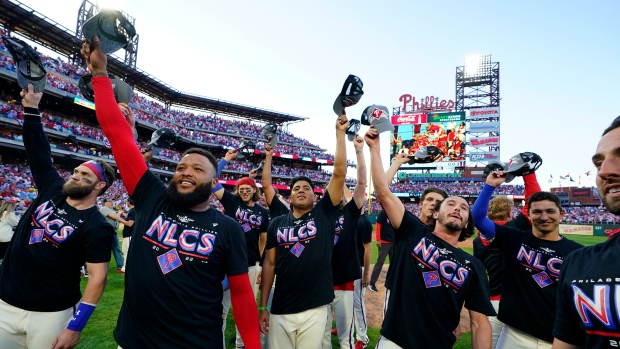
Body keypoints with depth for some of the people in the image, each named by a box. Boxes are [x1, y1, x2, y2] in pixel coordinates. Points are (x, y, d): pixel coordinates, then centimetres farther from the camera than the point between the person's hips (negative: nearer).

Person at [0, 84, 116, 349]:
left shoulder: (96, 227, -16)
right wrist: (31, 108, -2)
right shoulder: (52, 190, 0)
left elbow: (98, 277, -17)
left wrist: (76, 327, -19)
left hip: (51, 314, -5)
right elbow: (37, 149, 3)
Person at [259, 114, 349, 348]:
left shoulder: (324, 214, -1)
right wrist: (263, 306, 4)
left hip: (314, 309, -1)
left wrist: (340, 133, -10)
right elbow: (269, 264, 5)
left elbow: (339, 173, -8)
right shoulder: (277, 223, 4)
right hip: (280, 310, 1)